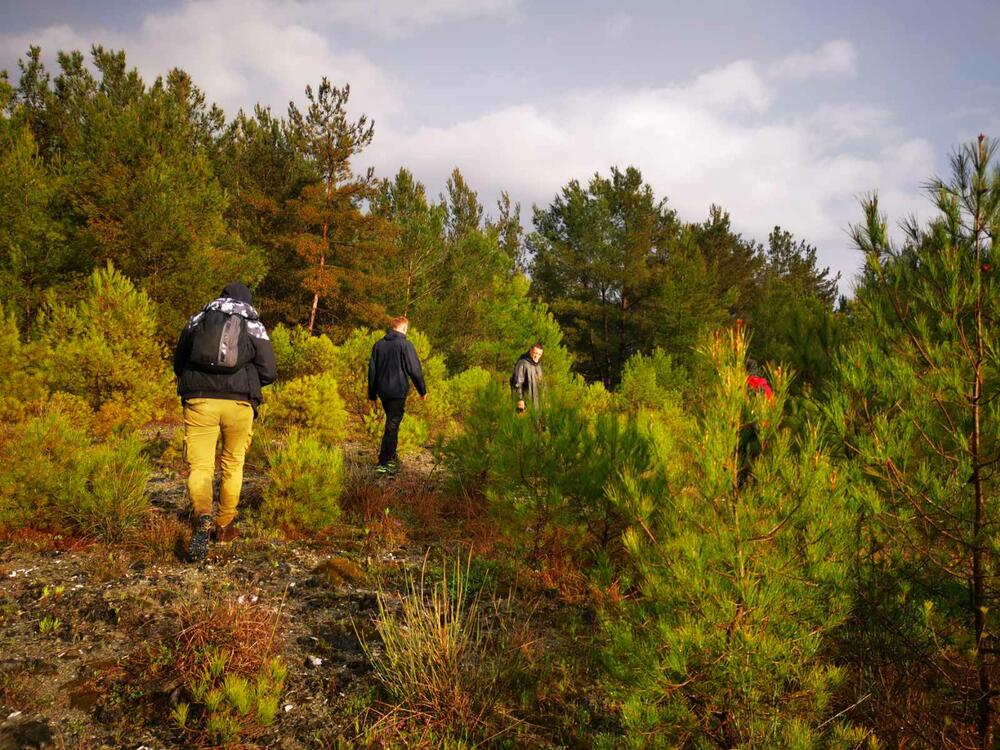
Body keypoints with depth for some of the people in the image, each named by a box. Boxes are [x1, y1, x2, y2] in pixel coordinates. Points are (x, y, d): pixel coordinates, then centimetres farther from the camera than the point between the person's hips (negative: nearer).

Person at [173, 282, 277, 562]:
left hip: (199, 400, 0)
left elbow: (178, 364, 19)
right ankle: (224, 526, 23)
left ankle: (203, 515, -28)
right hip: (239, 403, 0)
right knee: (232, 465, 16)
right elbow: (269, 372, 2)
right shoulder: (255, 326, 9)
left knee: (199, 466, -1)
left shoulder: (197, 320, 14)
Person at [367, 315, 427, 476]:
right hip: (398, 391, -6)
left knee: (392, 423, 21)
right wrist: (422, 390, 1)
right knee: (392, 426, -3)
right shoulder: (405, 344, -11)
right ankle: (383, 464, -5)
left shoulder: (379, 344, 7)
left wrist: (372, 393, 19)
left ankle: (392, 457, 29)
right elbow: (414, 370, -11)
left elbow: (372, 369, 11)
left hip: (383, 391, 6)